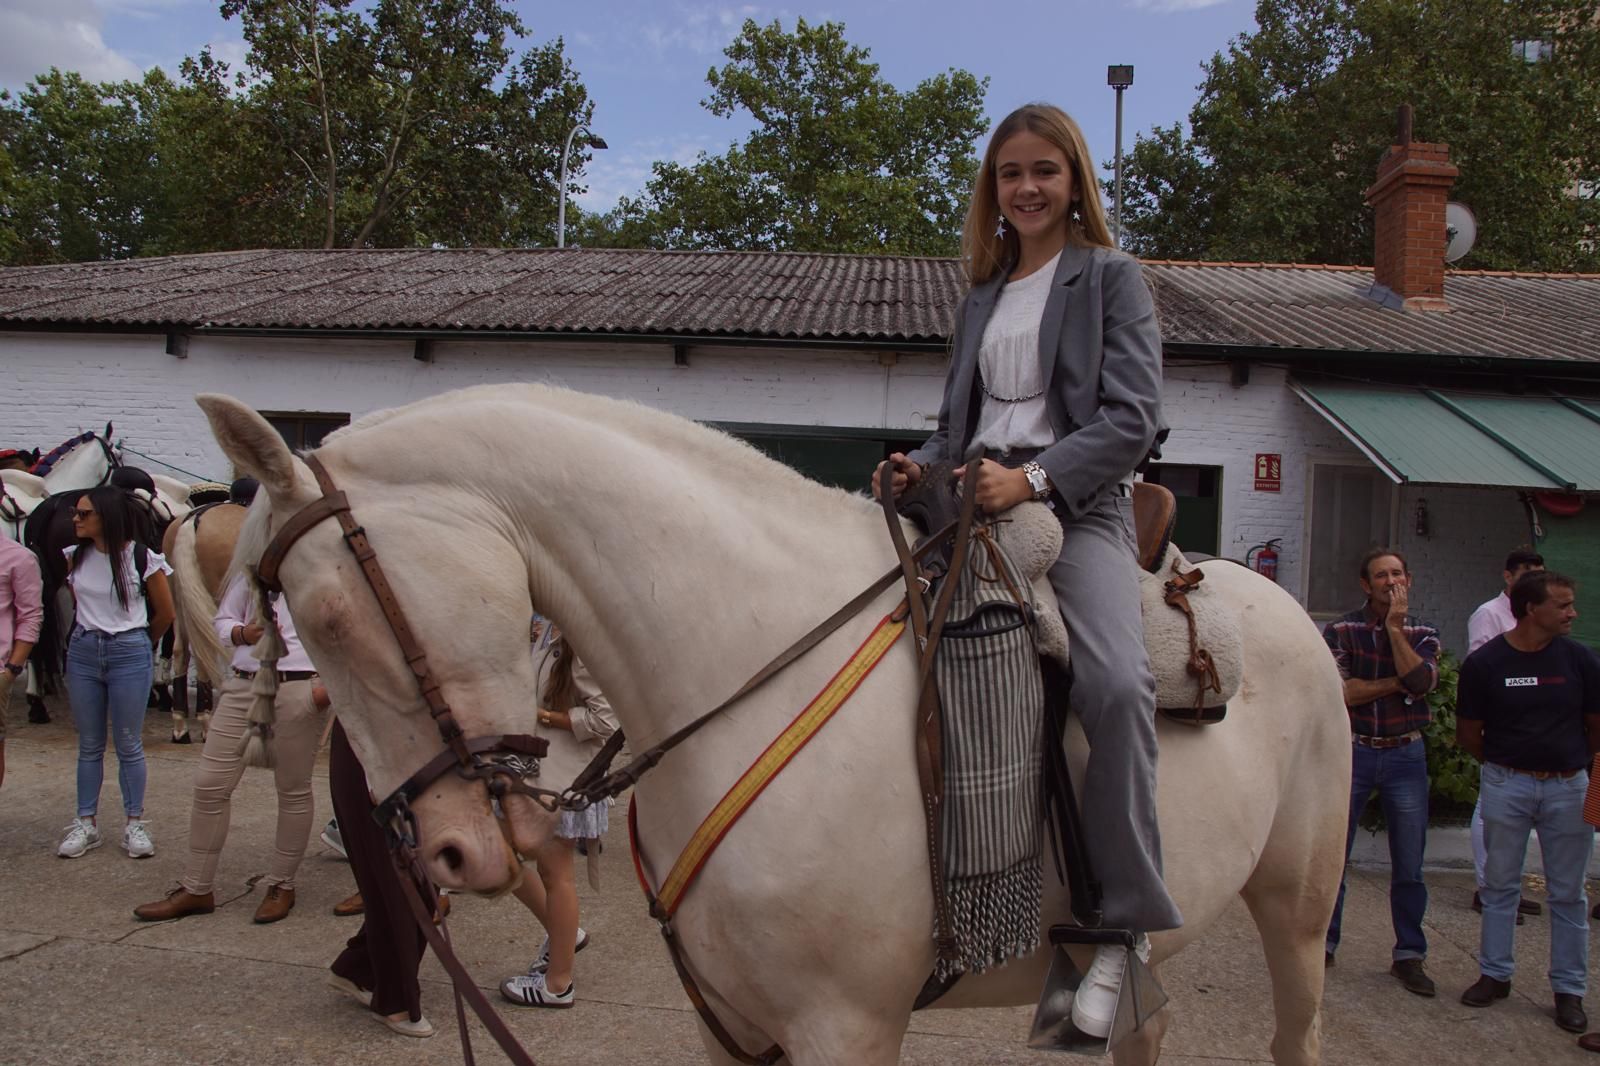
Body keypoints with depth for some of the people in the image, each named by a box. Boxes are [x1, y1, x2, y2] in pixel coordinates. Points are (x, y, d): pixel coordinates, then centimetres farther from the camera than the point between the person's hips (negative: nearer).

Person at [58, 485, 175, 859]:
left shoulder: (142, 558, -10)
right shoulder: (75, 556, 3)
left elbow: (165, 612, 3)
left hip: (129, 654, -4)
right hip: (83, 652, 4)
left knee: (129, 745, 2)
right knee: (89, 745, 10)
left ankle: (135, 824, 11)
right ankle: (85, 824, 17)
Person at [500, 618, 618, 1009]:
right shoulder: (548, 632, 7)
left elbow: (605, 720, -21)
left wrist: (546, 716, -18)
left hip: (565, 770, -9)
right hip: (530, 762, 9)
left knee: (554, 873, 3)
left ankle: (558, 984, 20)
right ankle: (562, 933, 33)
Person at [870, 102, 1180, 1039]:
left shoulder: (1112, 277, 6)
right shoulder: (983, 295, 23)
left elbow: (1133, 416, -6)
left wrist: (1034, 477, -20)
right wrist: (924, 465, 2)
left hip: (1077, 506, -6)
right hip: (980, 501, 6)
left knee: (1117, 682, -31)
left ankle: (1129, 924, -19)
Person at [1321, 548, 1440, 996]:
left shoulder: (1422, 634, 4)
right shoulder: (1341, 631, -1)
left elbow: (1421, 681, -16)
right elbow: (1342, 692, -14)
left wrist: (1395, 627, -16)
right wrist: (1398, 683, -12)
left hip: (1405, 757, 1)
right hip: (1352, 753, -1)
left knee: (1409, 866, 7)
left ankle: (1409, 955, 20)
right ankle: (1323, 943, 17)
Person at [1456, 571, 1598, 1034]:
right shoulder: (1484, 663, -6)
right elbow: (1468, 734, 3)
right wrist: (1504, 763, 7)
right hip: (1506, 785, -1)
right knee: (1500, 885, 10)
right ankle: (1495, 974, 22)